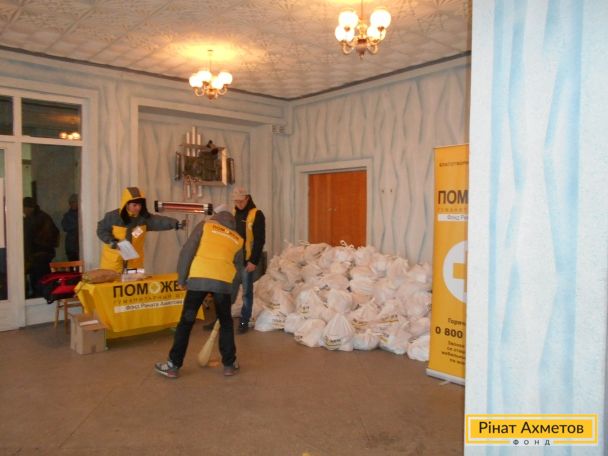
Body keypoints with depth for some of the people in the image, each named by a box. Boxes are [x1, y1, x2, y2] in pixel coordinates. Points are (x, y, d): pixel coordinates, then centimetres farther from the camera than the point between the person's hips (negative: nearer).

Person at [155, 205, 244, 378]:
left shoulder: (205, 225, 17)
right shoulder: (238, 240, 23)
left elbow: (187, 252, 6)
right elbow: (238, 267, 25)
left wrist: (182, 279, 11)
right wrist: (230, 297, 35)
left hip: (198, 278, -1)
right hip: (224, 281, 2)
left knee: (186, 321, 10)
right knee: (226, 323, 19)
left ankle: (174, 365, 18)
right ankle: (229, 365, 24)